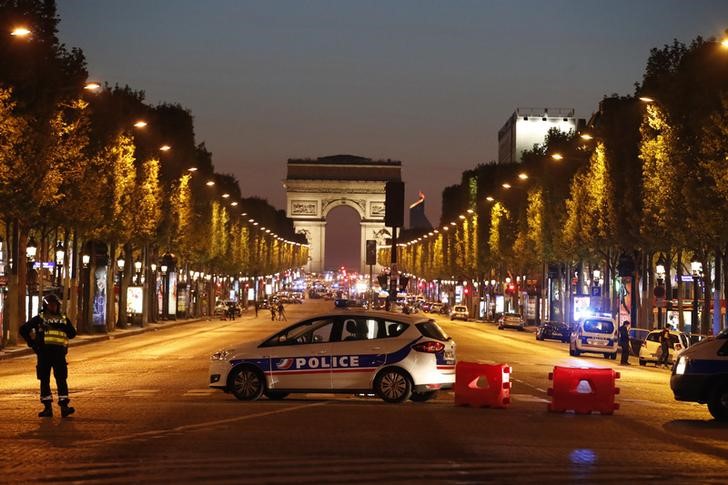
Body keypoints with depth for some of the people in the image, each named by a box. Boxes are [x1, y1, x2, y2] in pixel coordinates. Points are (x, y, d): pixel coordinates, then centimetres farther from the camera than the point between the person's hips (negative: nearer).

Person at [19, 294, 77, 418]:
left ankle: (64, 406, -6)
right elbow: (23, 329, 10)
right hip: (44, 352, -1)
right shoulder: (39, 318, 10)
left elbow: (72, 333, 18)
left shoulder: (63, 319, 18)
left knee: (61, 379, -5)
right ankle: (47, 408, 7)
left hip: (59, 352, 1)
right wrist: (32, 343, 5)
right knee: (44, 379, 2)